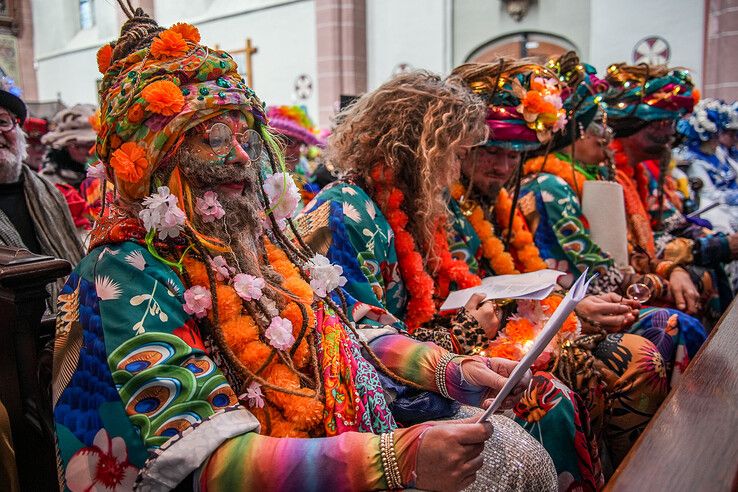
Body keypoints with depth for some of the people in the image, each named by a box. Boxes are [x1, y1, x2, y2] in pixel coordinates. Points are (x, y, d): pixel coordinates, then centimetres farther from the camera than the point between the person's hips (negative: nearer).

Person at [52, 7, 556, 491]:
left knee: (514, 449, -1)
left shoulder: (260, 232, 5)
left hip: (357, 433, 6)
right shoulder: (129, 271, -17)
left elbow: (350, 326, 7)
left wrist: (451, 370, -8)